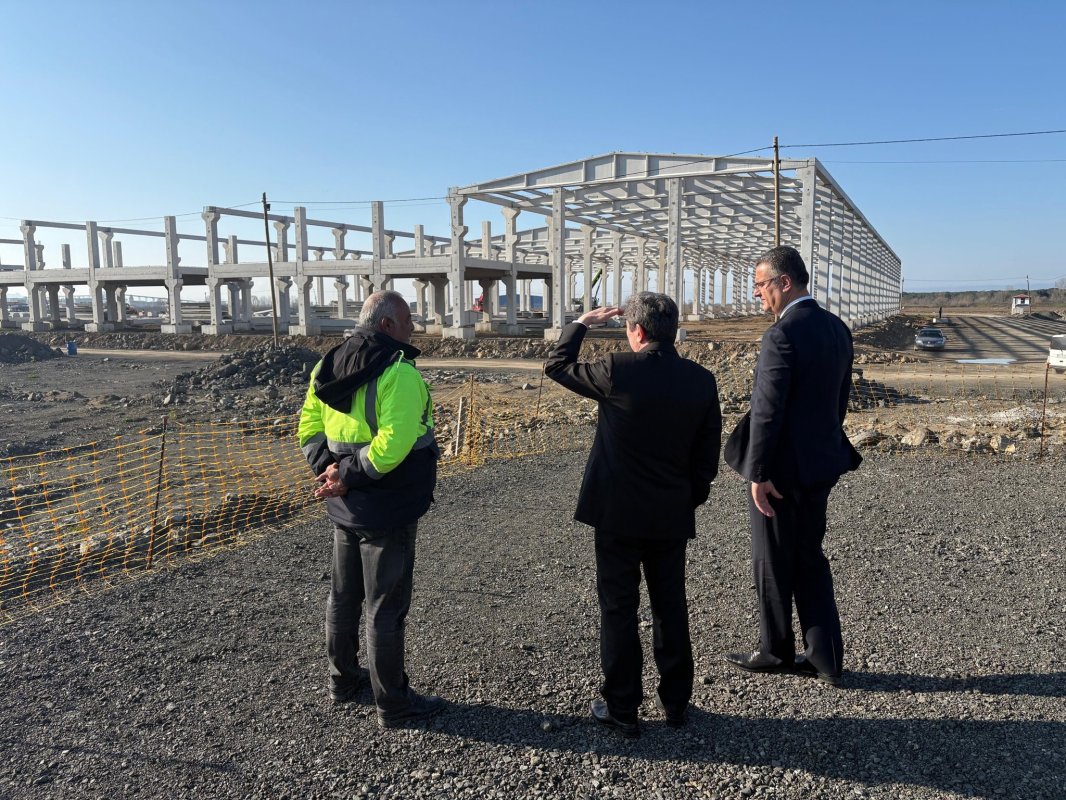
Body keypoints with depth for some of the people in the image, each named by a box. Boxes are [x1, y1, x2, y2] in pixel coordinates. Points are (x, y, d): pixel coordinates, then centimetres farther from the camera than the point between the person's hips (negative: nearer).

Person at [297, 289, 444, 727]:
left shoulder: (328, 366, 5)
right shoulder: (399, 373, -21)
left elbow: (309, 426, 6)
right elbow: (391, 445, -30)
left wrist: (327, 467, -4)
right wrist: (349, 475, -19)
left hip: (344, 509, 8)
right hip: (387, 511, -8)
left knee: (343, 595, 22)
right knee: (386, 608, 4)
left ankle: (343, 679, 40)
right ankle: (393, 703, 19)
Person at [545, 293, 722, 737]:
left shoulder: (618, 371, -16)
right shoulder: (702, 381, -3)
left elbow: (556, 365, 0)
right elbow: (707, 457, 3)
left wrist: (581, 323, 12)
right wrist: (690, 501, 14)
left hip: (619, 515, -4)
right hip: (672, 517, 4)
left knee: (618, 608, 8)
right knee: (670, 607, 17)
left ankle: (622, 708, 19)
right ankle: (675, 702, 30)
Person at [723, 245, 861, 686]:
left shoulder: (782, 335, -21)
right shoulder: (836, 327, 6)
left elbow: (767, 412, -22)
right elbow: (840, 398, 13)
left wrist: (758, 474, -17)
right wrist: (825, 445, 20)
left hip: (783, 468, -8)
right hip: (821, 463, 8)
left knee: (773, 565, 10)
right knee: (810, 559, 18)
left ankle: (775, 651, 27)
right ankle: (825, 657, 25)